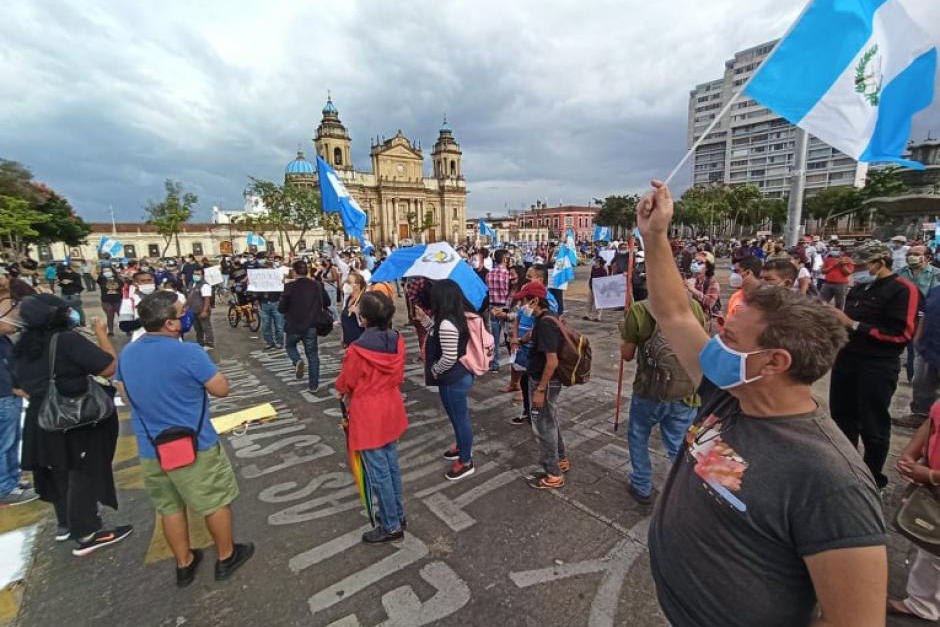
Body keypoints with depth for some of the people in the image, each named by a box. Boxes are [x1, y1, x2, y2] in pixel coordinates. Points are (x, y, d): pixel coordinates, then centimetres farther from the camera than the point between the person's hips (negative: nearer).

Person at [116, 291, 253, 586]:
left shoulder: (126, 354, -1)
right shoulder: (188, 353, -23)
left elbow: (128, 397, 13)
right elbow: (222, 389, -15)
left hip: (150, 450, 6)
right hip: (195, 446, -6)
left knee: (170, 508, 21)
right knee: (216, 502, 13)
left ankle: (184, 564, 37)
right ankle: (226, 557, 30)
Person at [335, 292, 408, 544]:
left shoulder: (357, 349, -24)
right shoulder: (398, 340, -8)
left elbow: (345, 384, -8)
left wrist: (347, 397, 14)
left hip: (367, 415, -6)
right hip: (391, 410, 6)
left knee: (378, 472, 9)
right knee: (392, 465, 21)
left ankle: (391, 526, 24)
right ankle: (398, 515, 37)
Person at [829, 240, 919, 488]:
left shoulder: (903, 290, -10)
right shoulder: (859, 289, 12)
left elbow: (902, 333, -19)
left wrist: (853, 324, -20)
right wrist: (837, 319, 3)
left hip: (878, 367, -7)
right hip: (846, 359, 7)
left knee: (873, 425, 4)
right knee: (842, 416, 17)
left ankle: (873, 477, 22)